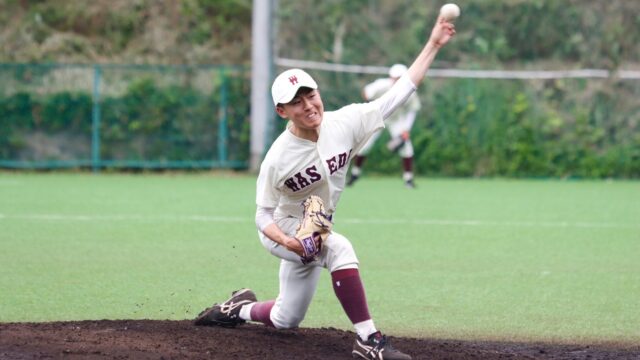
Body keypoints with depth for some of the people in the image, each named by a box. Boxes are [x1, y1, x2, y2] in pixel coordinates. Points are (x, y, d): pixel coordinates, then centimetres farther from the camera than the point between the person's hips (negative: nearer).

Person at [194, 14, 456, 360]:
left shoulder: (345, 123, -18)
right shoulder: (278, 158, -27)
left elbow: (398, 93, -16)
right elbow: (263, 216, -16)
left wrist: (433, 44, -22)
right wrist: (288, 241, -37)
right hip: (281, 229, -6)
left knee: (286, 320, 14)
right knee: (339, 248, -37)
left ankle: (241, 308, 43)